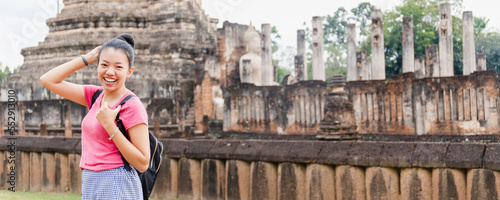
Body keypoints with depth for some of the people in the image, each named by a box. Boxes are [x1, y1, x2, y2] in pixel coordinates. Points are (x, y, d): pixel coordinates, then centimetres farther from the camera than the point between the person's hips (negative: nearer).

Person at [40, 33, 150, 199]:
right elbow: (48, 80, 12)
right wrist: (86, 58, 6)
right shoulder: (95, 96, 8)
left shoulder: (132, 106, -12)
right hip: (90, 187, 7)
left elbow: (142, 164, -15)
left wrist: (109, 125, -20)